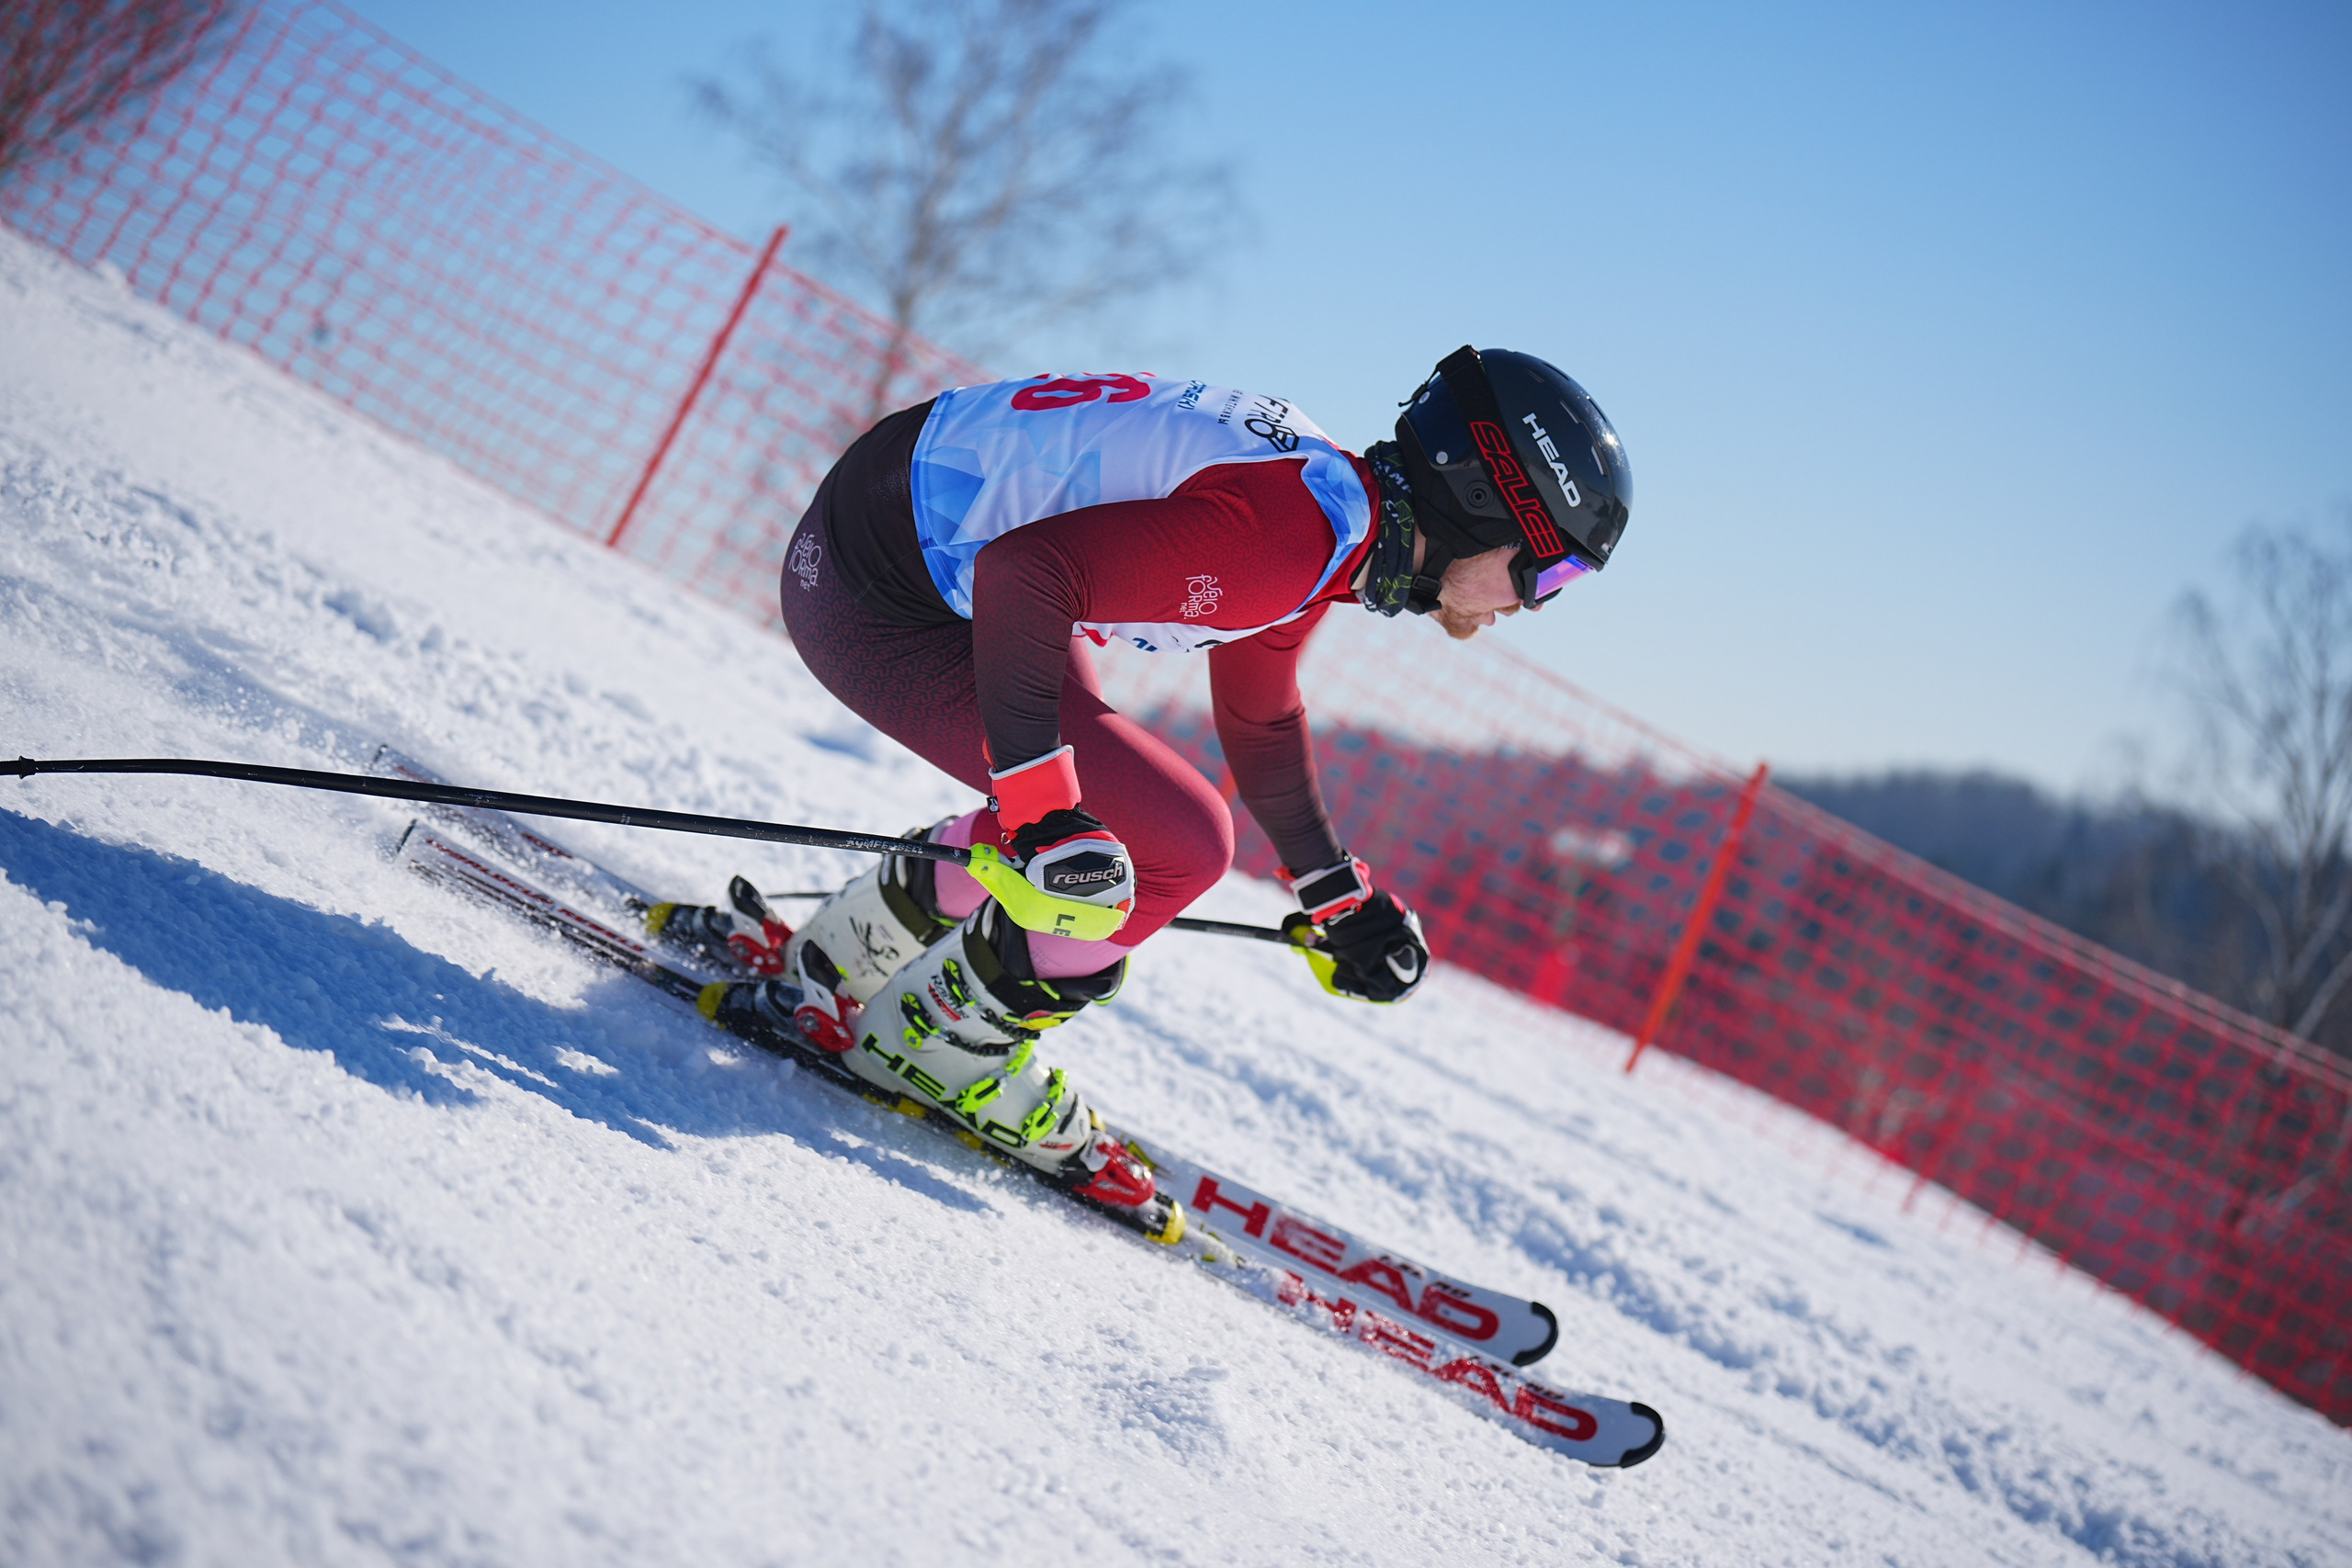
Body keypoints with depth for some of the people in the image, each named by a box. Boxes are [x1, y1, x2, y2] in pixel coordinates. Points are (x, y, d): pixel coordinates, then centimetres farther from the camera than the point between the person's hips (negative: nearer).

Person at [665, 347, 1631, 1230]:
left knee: (1081, 817, 22)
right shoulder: (1290, 535, -25)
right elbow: (1027, 574, -32)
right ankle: (937, 1047, 6)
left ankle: (833, 960, 32)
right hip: (870, 602, -10)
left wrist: (1334, 898, 31)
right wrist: (1040, 807, -33)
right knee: (1175, 844, -10)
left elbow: (1259, 716, 24)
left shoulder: (1332, 515, 7)